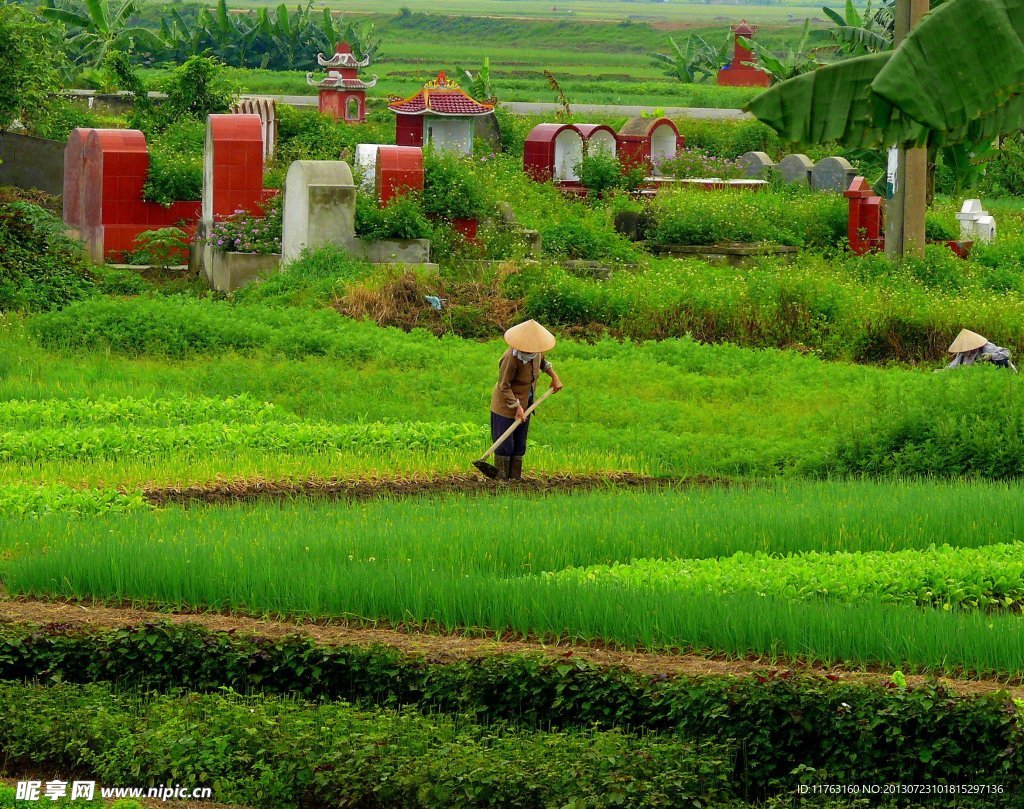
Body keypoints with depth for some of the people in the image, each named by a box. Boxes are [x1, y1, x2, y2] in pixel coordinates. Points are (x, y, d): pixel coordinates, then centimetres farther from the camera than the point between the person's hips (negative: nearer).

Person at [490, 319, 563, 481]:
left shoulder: (536, 351, -6)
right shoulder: (511, 358, -28)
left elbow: (543, 361, 21)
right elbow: (504, 386, -22)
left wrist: (554, 377, 16)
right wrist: (516, 406, -22)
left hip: (524, 405, 8)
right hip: (505, 406, -8)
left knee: (520, 444, 13)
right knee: (505, 445, -5)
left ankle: (515, 477, 20)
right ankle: (501, 478, 2)